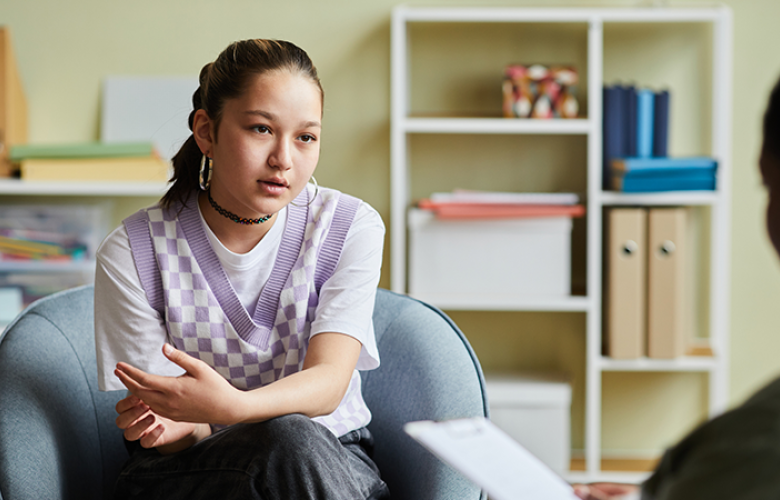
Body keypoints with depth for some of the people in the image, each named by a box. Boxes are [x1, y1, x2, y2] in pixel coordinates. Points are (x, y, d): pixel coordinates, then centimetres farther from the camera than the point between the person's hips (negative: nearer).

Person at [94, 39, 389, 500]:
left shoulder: (351, 229, -5)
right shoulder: (133, 253, -8)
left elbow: (328, 381, -17)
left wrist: (231, 406, -39)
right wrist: (181, 426, -34)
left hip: (333, 461, 2)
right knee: (286, 437, -34)